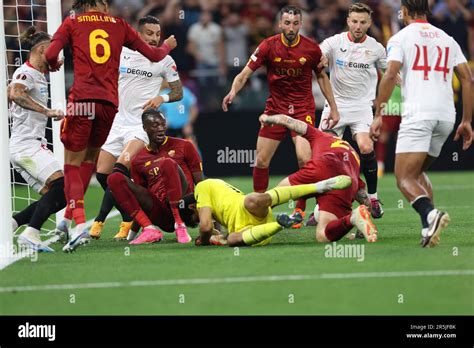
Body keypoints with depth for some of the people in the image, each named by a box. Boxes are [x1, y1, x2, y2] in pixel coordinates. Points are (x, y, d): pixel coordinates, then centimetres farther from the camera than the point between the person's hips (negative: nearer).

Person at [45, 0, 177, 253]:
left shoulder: (72, 23, 10)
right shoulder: (119, 25, 16)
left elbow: (50, 55, -2)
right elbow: (153, 55, 21)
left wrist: (53, 65, 22)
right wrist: (167, 47, 44)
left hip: (82, 101, -3)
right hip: (110, 102, 3)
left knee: (72, 165, -1)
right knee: (89, 159, 19)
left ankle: (78, 222, -19)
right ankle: (72, 214, 15)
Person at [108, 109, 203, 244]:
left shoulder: (184, 147, 9)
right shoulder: (138, 161, 16)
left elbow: (200, 184, 6)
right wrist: (133, 231, 13)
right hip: (161, 216, 3)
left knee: (168, 163, -28)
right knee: (115, 179, -11)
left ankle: (180, 227, -28)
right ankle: (150, 229, -22)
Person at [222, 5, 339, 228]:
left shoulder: (311, 48, -7)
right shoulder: (269, 46, -9)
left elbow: (321, 76, 9)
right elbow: (245, 74, -11)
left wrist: (333, 108, 8)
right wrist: (233, 91, -31)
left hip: (303, 108, -1)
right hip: (275, 108, 1)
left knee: (305, 158, -20)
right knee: (261, 161, 1)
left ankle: (300, 210, -7)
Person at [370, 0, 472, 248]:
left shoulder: (400, 38, 5)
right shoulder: (447, 40, 19)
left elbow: (390, 75, -9)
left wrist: (379, 114, -8)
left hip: (417, 114, -5)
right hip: (446, 115, 5)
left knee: (404, 179, -7)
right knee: (418, 172, 21)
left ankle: (430, 215, -34)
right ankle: (429, 228, 4)